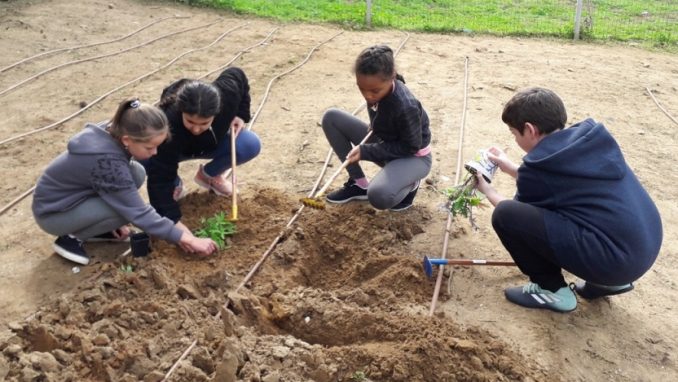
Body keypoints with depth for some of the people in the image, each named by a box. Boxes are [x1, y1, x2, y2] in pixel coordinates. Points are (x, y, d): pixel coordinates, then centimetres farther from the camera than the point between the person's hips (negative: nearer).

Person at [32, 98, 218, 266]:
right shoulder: (107, 161, -35)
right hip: (52, 212, -8)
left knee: (137, 174, -7)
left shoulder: (111, 133, -13)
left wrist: (117, 221, 7)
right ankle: (71, 237, -4)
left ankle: (89, 227, 7)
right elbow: (139, 213, -29)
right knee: (129, 208, -26)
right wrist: (187, 239, -25)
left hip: (72, 194, 8)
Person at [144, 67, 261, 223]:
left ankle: (209, 175, 4)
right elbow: (160, 177, -42)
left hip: (213, 143, 3)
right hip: (176, 149, -3)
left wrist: (241, 114, -17)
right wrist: (172, 220, -47)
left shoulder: (227, 92, -35)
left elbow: (237, 75, -10)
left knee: (251, 145, -25)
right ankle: (175, 184, 0)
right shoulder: (169, 125, -44)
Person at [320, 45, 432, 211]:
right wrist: (373, 127, -11)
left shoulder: (405, 107, -35)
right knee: (331, 118, -6)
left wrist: (365, 151, -26)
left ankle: (409, 185, 1)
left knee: (379, 196, -38)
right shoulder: (374, 87, -14)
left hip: (413, 157, -7)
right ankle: (359, 184, 2)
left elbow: (410, 147, -24)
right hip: (384, 143, 8)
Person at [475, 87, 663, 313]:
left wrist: (487, 190, 25)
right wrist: (510, 168, 30)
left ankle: (552, 290, 4)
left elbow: (518, 214, 9)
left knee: (504, 215, -10)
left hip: (613, 257, -9)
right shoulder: (592, 136, 9)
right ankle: (606, 281, 21)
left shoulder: (540, 165, -11)